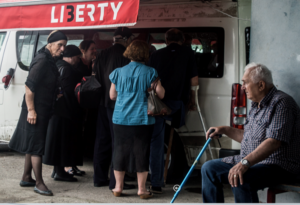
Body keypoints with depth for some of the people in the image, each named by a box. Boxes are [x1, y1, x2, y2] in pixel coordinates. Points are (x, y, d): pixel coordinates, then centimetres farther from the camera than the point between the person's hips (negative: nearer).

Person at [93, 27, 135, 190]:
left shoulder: (102, 55, 8)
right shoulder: (125, 56, -13)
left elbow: (96, 77, 11)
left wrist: (101, 97, 18)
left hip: (102, 103, 7)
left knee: (102, 140, 13)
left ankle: (99, 178, 20)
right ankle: (115, 181, 0)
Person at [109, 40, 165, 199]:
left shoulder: (119, 72, 2)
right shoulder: (149, 72, -6)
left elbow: (112, 95, 10)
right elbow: (160, 94, -4)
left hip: (121, 119, 2)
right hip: (142, 120, -2)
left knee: (120, 151, 11)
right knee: (141, 152, 5)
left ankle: (118, 187, 17)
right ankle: (142, 189, 10)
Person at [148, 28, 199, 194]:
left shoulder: (157, 55, 7)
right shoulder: (188, 54, 6)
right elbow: (194, 81, 4)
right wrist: (192, 101, 18)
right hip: (177, 103, 0)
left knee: (157, 143, 4)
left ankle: (156, 183, 2)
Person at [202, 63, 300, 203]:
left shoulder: (281, 103, -17)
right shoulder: (256, 105, 15)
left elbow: (274, 142, -30)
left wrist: (245, 163, -37)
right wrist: (225, 130, 18)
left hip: (278, 165, -10)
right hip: (251, 161, 10)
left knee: (240, 180, -36)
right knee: (209, 168, 7)